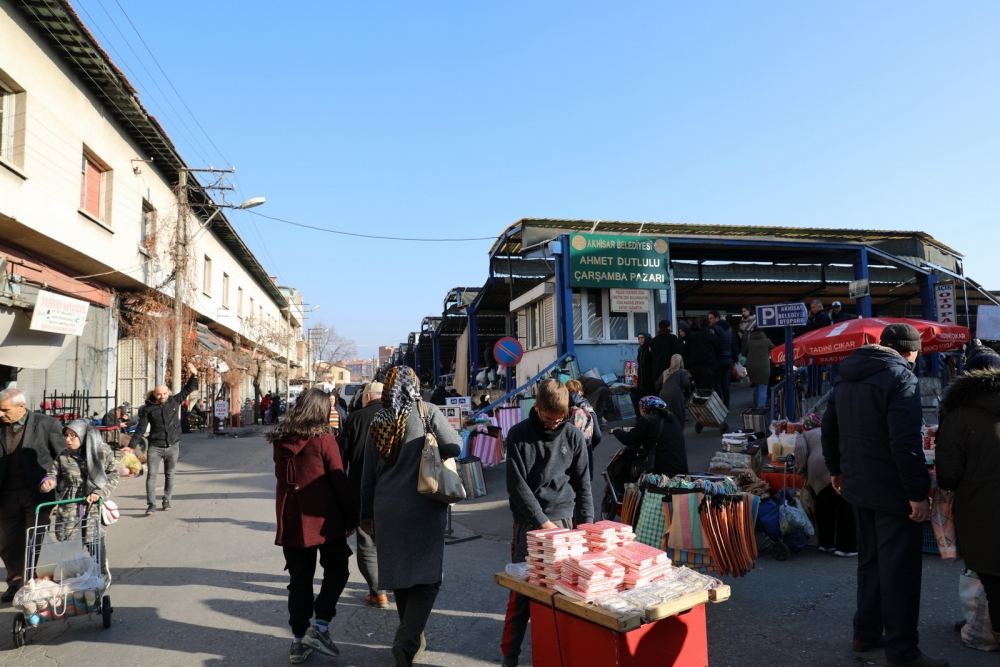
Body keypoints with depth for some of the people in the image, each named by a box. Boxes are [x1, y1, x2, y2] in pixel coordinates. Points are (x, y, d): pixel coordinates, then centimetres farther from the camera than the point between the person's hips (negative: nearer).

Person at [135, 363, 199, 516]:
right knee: (151, 474, -7)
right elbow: (141, 428, -1)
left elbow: (187, 389, 8)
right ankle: (151, 503, -4)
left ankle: (166, 500, 22)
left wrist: (194, 375, -4)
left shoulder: (175, 402, 2)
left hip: (173, 446, 2)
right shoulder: (148, 408, -3)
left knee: (169, 474, 11)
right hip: (154, 447, -2)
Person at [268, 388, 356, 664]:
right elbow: (339, 481, -9)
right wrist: (351, 517, -1)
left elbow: (282, 477, 13)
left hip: (291, 521, 5)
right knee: (337, 570, 12)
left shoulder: (280, 441, 2)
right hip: (323, 519, -4)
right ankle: (320, 626, 1)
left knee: (299, 578, 13)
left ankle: (299, 639, 17)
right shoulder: (323, 439, -12)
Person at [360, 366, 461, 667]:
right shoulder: (427, 412, -7)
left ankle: (411, 635, 30)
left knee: (399, 572, 16)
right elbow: (455, 447, -10)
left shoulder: (378, 421, 5)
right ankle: (407, 640, -10)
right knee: (427, 576, 2)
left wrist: (367, 513, 17)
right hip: (423, 507, -4)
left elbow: (368, 474, 8)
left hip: (387, 508, 5)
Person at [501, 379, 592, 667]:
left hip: (563, 518, 2)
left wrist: (586, 523, -2)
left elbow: (582, 483, 5)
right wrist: (542, 521, -13)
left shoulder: (573, 436, 1)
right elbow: (517, 484, -8)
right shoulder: (518, 435, -5)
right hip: (528, 522, -2)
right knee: (521, 589, 2)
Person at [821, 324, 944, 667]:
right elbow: (906, 441, -24)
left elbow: (829, 428, 17)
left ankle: (866, 632, 30)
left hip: (858, 485, 8)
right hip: (892, 490, -8)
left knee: (870, 560, 20)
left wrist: (836, 468, 25)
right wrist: (918, 493, -19)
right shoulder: (901, 377, -16)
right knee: (900, 568, 2)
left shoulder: (847, 376, 11)